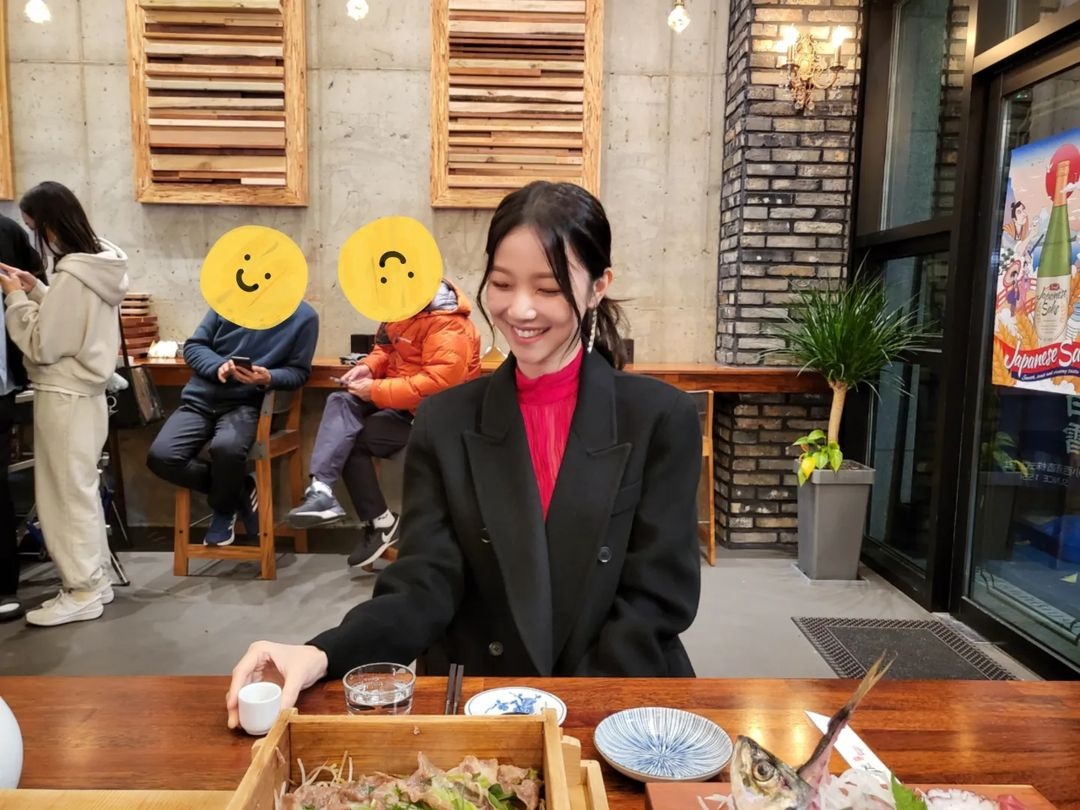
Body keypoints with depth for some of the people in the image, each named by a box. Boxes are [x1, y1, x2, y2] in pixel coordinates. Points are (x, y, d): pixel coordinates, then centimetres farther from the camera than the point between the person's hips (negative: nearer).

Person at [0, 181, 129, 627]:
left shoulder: (71, 275, -22)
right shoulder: (101, 264, 6)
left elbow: (41, 346, -18)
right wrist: (36, 291, 8)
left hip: (63, 396, -9)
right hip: (85, 390, 9)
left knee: (65, 493, 2)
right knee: (81, 488, 17)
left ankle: (82, 592, 12)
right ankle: (95, 578, 27)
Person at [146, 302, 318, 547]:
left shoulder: (303, 316, 0)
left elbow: (299, 370, 1)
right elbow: (193, 345, 8)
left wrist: (268, 378, -20)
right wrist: (217, 366, -14)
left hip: (246, 403, -3)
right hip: (201, 398, 3)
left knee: (227, 448, -35)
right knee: (161, 456, -20)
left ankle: (223, 509, -1)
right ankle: (239, 490, 2)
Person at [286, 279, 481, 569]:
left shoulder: (448, 327, -24)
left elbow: (438, 384, -32)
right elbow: (386, 348, 18)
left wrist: (375, 391, -27)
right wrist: (367, 367, -5)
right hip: (400, 397, 9)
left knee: (354, 439, -15)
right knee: (342, 402, -15)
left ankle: (380, 522, -5)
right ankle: (321, 489, -23)